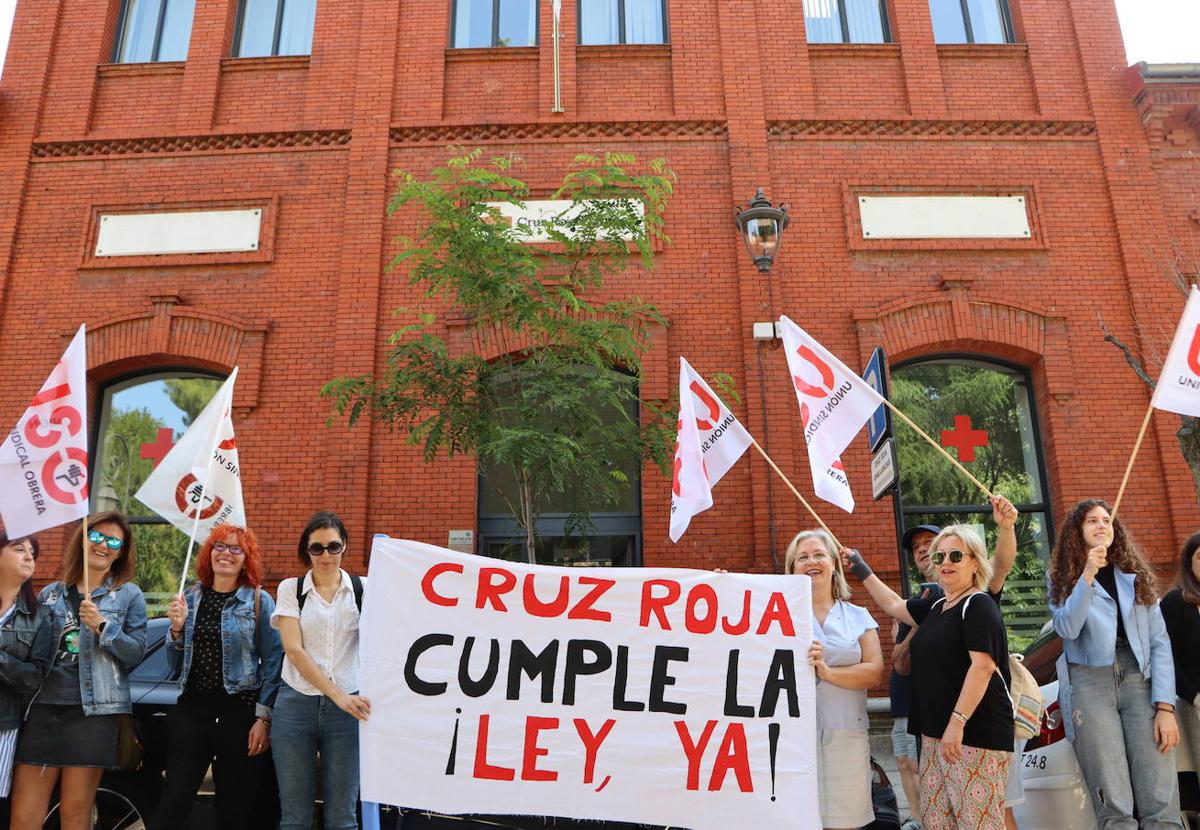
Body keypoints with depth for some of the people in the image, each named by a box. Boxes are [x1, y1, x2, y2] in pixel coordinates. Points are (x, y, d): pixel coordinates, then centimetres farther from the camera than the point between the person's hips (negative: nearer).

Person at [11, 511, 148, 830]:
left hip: (94, 711, -3)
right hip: (43, 708, 3)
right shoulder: (50, 594, 12)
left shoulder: (129, 594, 4)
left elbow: (137, 652, -1)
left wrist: (103, 625, -13)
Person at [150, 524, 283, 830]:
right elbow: (176, 668, 13)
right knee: (172, 804, 2)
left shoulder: (260, 601, -3)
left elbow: (273, 663, -6)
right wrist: (177, 628, -4)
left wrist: (263, 717, -12)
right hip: (191, 710, 3)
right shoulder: (190, 600, 8)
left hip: (240, 712, -3)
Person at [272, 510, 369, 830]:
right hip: (296, 705, 0)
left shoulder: (363, 589, 4)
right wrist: (338, 695, -13)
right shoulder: (291, 589, 4)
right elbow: (293, 649, -6)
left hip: (348, 707, 0)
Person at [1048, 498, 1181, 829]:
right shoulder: (1061, 579, 10)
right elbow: (1067, 629, -7)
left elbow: (1160, 643, 8)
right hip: (1089, 682, -2)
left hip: (1139, 681, 2)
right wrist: (1087, 575, -15)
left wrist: (1165, 706, -3)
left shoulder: (1136, 577, 16)